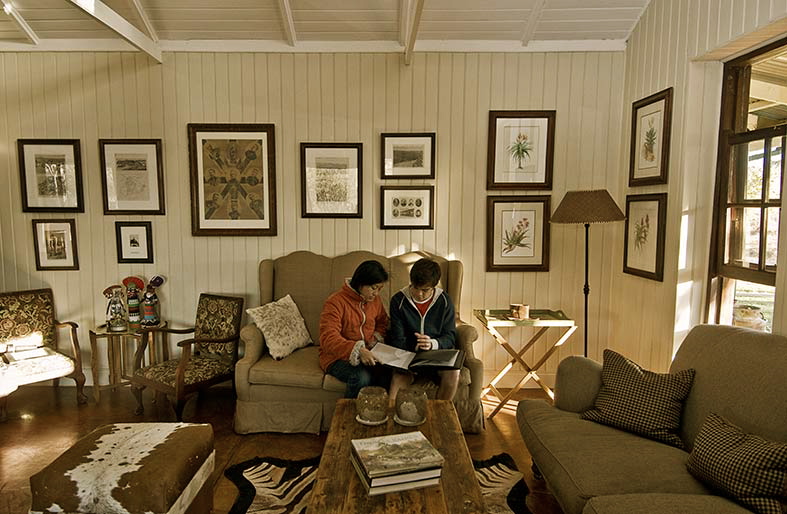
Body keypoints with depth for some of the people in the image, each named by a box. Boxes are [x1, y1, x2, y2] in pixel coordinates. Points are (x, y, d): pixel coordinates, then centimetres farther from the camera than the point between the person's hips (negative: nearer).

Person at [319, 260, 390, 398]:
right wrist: (357, 350, -37)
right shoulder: (336, 302, -15)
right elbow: (328, 339, -24)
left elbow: (383, 322, 25)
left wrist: (376, 338, 3)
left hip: (366, 354, 5)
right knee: (361, 377, -35)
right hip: (337, 358, -5)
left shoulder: (375, 299, 6)